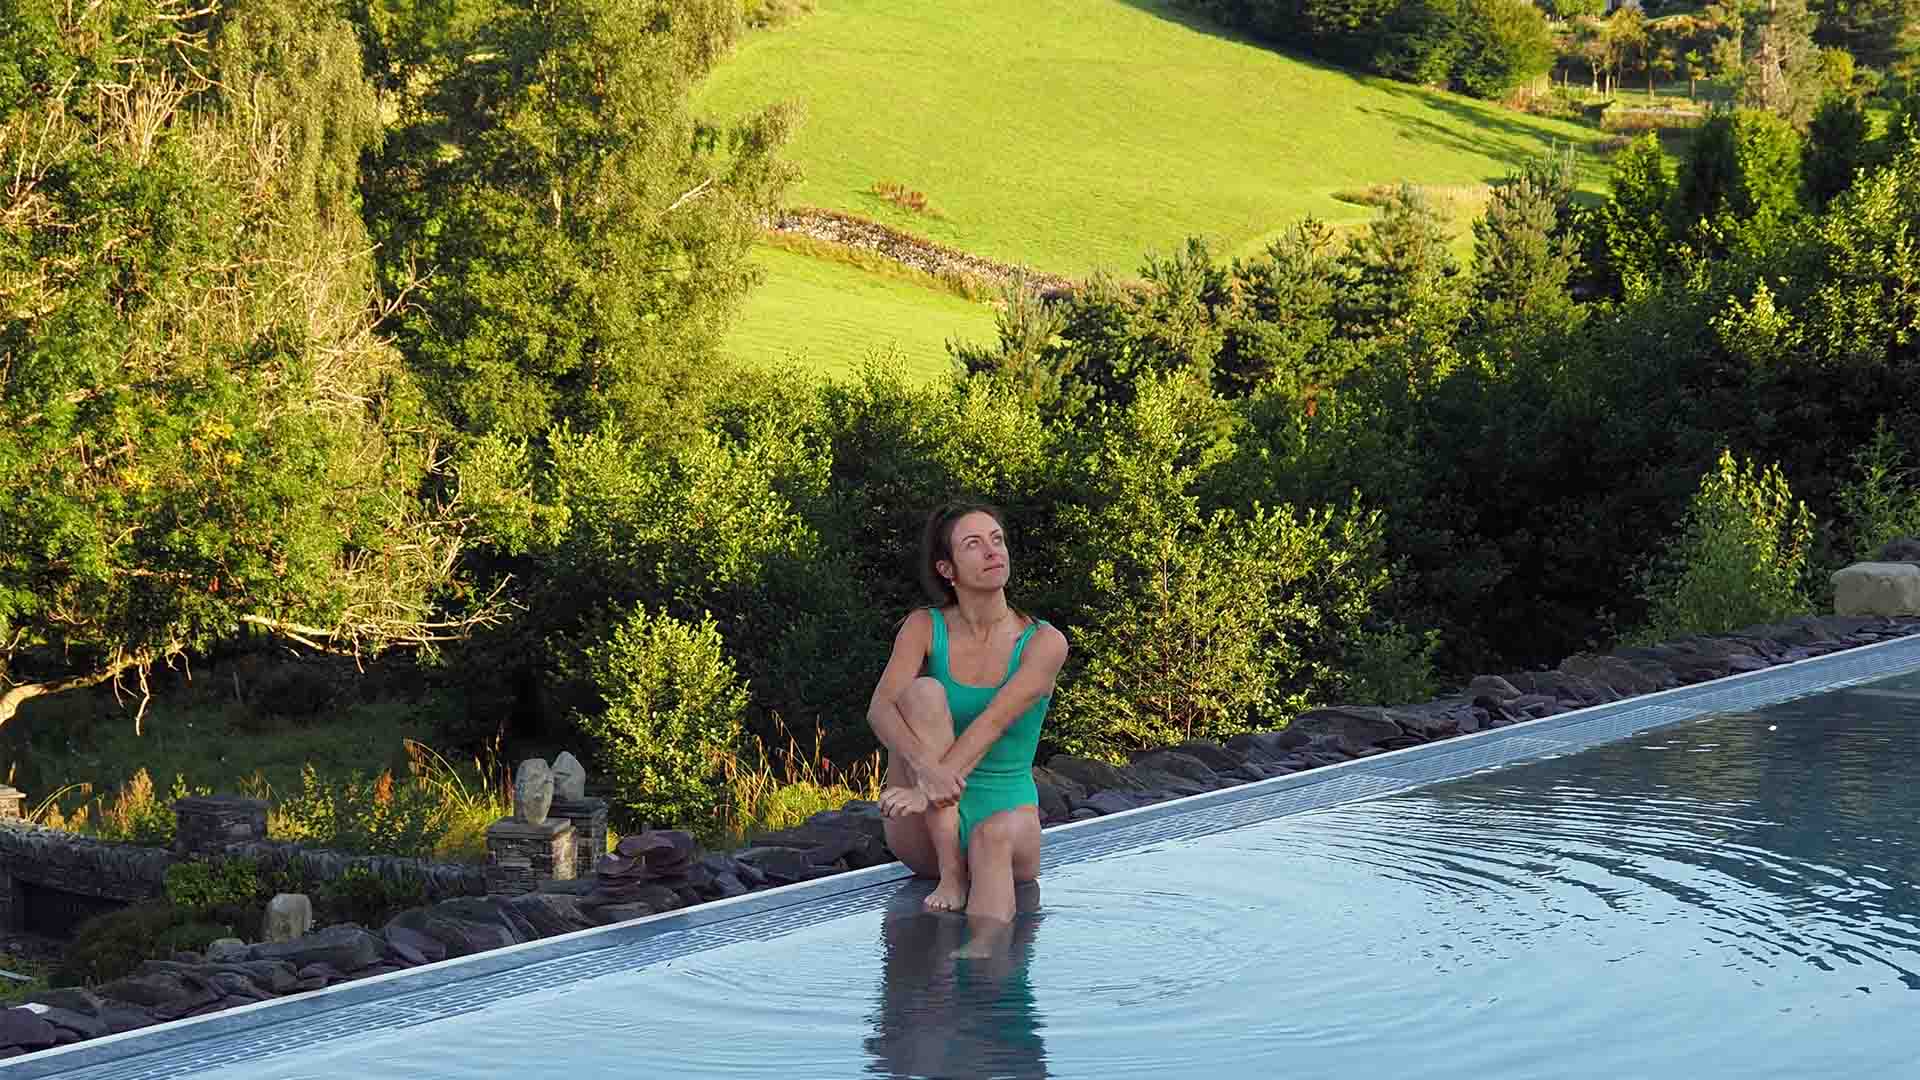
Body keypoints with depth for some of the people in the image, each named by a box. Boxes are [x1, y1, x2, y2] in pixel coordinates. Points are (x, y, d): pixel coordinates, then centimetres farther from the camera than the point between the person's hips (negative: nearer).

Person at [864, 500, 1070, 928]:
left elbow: (992, 723, -21)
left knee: (994, 837, -38)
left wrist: (929, 791, -36)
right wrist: (925, 766, -40)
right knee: (924, 692, -23)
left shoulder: (1044, 643, -5)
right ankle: (950, 872, -29)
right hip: (926, 831, 1)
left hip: (1007, 809, -1)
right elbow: (880, 708, -18)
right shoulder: (925, 627, -1)